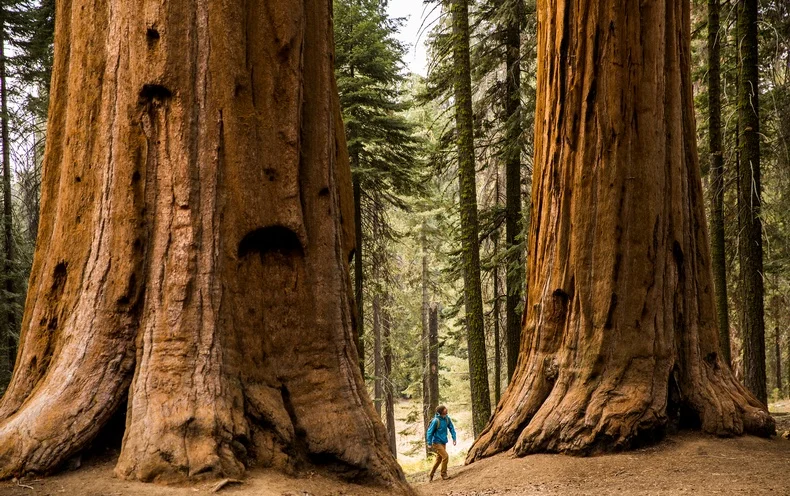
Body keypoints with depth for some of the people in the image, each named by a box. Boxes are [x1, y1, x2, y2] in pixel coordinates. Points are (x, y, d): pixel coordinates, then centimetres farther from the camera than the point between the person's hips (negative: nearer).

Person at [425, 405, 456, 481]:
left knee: (439, 460, 15)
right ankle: (444, 474, -1)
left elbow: (451, 428, 7)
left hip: (443, 442, 7)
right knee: (445, 456, -15)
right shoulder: (436, 421, -21)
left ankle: (431, 475, 30)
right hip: (437, 442, -7)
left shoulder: (447, 418, -5)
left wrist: (454, 438, -1)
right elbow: (430, 432, -15)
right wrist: (429, 444, -13)